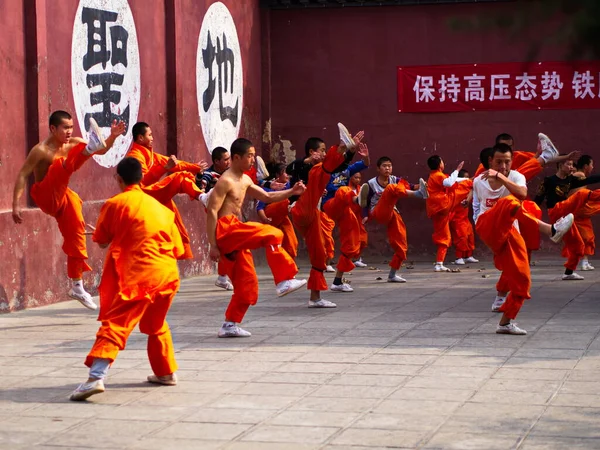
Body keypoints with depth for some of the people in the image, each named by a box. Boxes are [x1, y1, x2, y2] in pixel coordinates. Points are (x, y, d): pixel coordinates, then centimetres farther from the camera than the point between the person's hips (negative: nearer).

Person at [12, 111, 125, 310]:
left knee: (75, 234, 5)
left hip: (62, 197, 7)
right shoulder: (41, 150, -16)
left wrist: (113, 136, -16)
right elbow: (22, 175, -17)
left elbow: (102, 151, 3)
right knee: (62, 165, -28)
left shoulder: (73, 143, 2)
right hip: (45, 196, -7)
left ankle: (77, 286, 16)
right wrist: (16, 205, -22)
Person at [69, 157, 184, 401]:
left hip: (138, 277, -6)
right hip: (168, 274, 6)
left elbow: (102, 241, 8)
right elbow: (176, 248, 16)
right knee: (155, 324, 29)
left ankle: (96, 378, -30)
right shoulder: (159, 206, 16)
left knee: (114, 324, -14)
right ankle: (167, 372, 36)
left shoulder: (115, 204, -1)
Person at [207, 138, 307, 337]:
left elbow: (267, 197, 25)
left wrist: (292, 192, 9)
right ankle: (284, 281, -21)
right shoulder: (226, 181, -10)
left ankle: (230, 325, 14)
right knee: (272, 234, -22)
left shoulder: (245, 180, 17)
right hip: (225, 230, -10)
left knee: (247, 284, 7)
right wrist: (213, 245, -19)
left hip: (234, 238, 10)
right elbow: (212, 212, -15)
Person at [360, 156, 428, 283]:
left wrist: (419, 186, -25)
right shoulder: (371, 184, 0)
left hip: (392, 215, 5)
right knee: (391, 188, -28)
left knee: (401, 245, -2)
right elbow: (365, 203, 6)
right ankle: (420, 194, -52)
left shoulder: (395, 180, 9)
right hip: (378, 214, -5)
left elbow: (409, 187, -6)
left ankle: (392, 275, 14)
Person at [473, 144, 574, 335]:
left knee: (521, 279, -6)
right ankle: (550, 230, -41)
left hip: (510, 233, 2)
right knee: (509, 203, -32)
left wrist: (500, 176, -30)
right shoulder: (479, 182, 8)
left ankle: (505, 322, 10)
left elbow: (522, 193, -25)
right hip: (487, 227, -2)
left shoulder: (515, 177, -1)